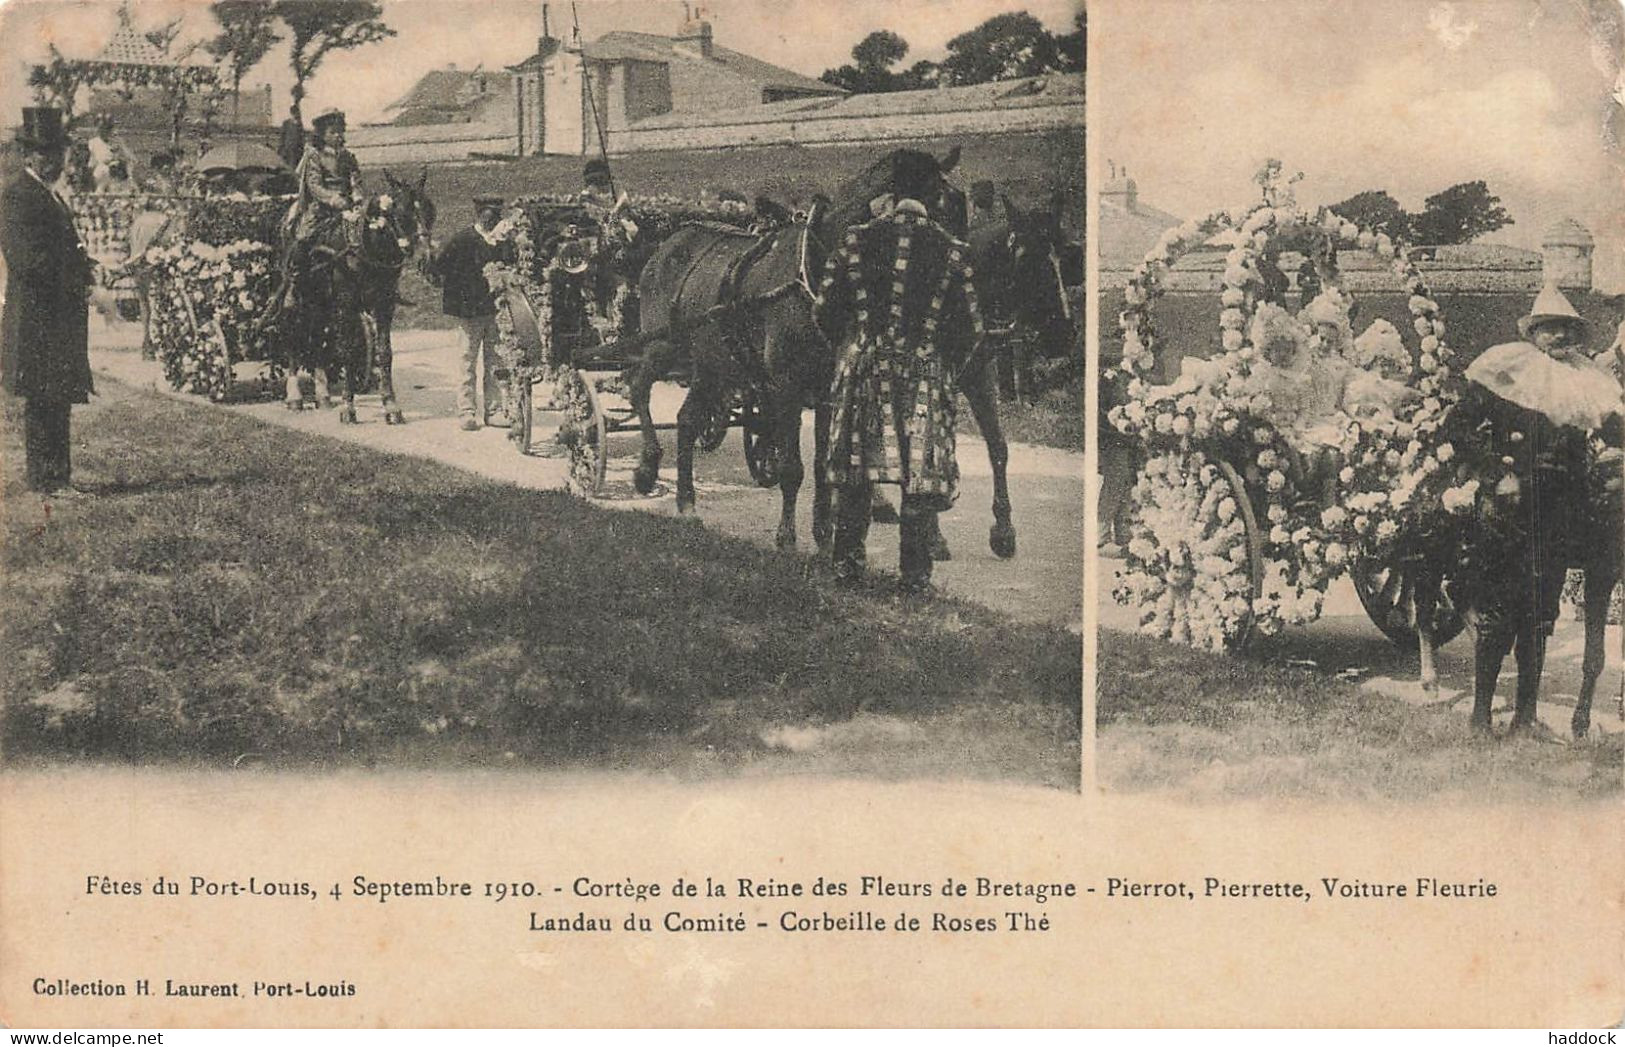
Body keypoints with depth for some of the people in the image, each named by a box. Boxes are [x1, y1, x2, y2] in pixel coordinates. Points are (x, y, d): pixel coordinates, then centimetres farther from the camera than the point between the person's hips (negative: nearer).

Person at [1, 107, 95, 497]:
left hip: (61, 316, 10)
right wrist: (77, 263, -13)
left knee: (57, 401, 13)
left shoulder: (50, 195, 18)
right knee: (42, 402, -5)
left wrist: (79, 264, 6)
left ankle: (56, 477, 19)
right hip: (36, 320, -10)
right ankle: (45, 480, 0)